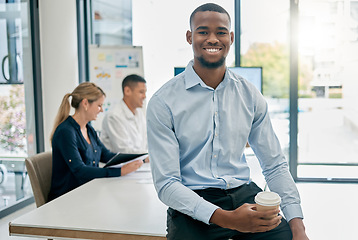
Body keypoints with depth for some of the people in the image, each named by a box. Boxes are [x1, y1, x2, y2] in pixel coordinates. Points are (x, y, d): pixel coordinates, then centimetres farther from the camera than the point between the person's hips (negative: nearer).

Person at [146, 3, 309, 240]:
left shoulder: (250, 96, 5)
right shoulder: (163, 103, -7)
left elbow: (275, 165, 8)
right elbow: (166, 184, -10)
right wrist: (226, 218, -23)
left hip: (243, 192, 3)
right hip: (192, 204, -2)